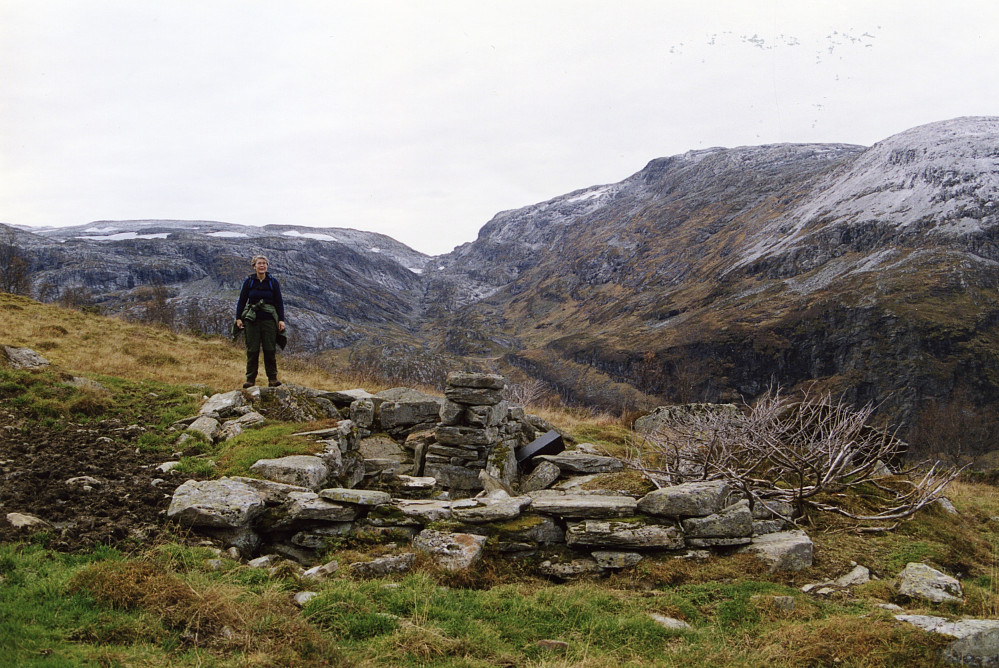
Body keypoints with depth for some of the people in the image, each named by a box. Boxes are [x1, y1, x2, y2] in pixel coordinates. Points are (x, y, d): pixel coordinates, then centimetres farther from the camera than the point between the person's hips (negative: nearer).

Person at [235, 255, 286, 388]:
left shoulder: (273, 282, 6)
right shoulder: (249, 281, 5)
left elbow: (279, 302, 7)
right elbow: (242, 300, 9)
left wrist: (281, 319, -1)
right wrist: (238, 318, 2)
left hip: (269, 320, 0)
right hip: (252, 320, 0)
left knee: (270, 350, -1)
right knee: (252, 350, 1)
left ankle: (272, 378, 8)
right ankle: (250, 379, 8)